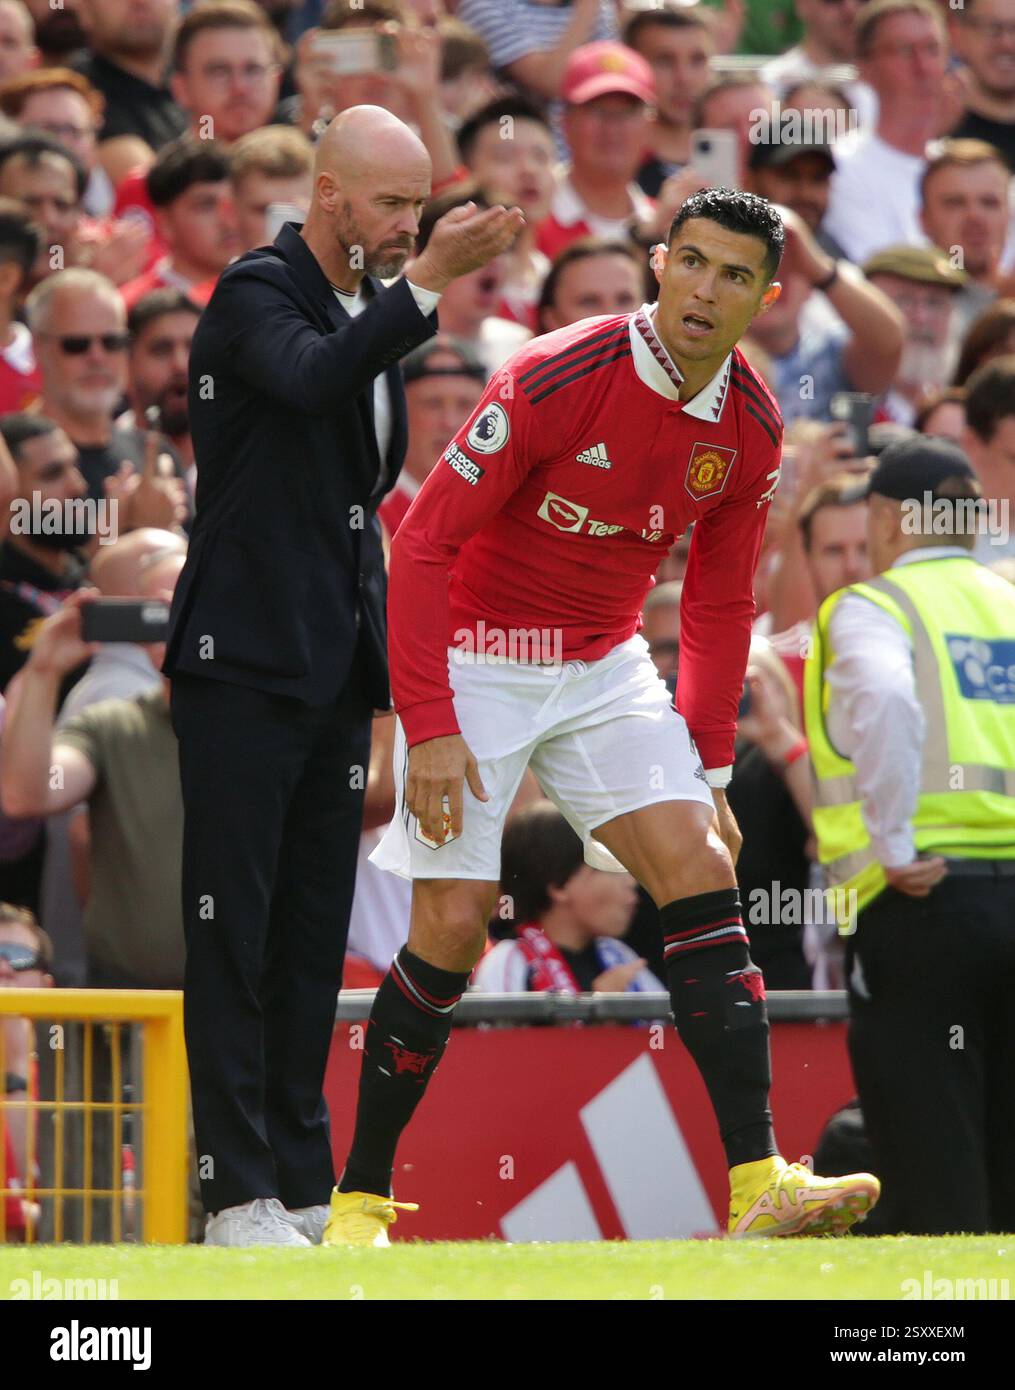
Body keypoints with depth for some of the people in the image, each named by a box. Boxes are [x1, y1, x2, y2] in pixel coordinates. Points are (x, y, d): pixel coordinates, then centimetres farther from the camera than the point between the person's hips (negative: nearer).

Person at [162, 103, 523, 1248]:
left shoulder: (372, 311, 17)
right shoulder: (255, 295, -8)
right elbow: (314, 378, -31)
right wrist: (425, 284, -38)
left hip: (335, 672, 8)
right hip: (243, 666, -8)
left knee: (314, 930, 8)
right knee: (234, 929, -5)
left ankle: (305, 1186, 12)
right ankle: (239, 1195, -5)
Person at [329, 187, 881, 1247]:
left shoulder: (750, 431, -3)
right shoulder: (552, 380, -22)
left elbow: (718, 606, 10)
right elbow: (424, 543, -19)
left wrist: (709, 771, 6)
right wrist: (428, 725, -23)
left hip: (609, 669, 5)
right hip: (476, 662, -5)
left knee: (701, 871, -13)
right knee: (452, 926, -11)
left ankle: (759, 1184, -18)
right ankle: (358, 1201, 4)